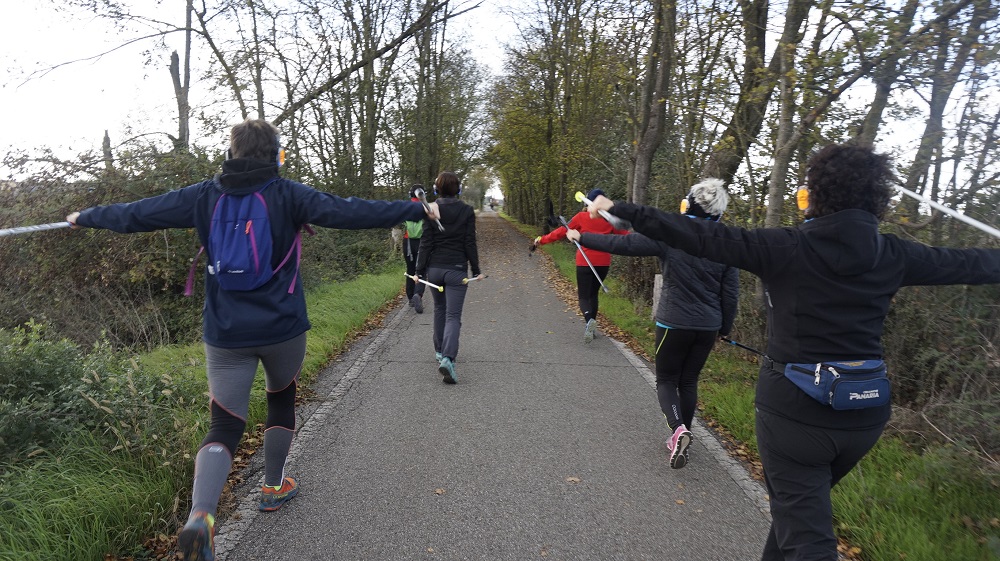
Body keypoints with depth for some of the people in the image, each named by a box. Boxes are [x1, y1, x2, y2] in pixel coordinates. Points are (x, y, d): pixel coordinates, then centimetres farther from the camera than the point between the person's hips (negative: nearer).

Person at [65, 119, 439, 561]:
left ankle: (200, 514, -17)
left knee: (225, 426, 6)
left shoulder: (204, 196, 1)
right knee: (281, 401, 24)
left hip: (225, 334, 2)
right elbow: (348, 212, -16)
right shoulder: (286, 195, -8)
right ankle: (273, 488, 35)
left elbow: (137, 213, 9)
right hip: (282, 329, -1)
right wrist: (415, 210, -12)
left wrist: (86, 218, 27)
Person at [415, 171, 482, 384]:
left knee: (439, 310, 23)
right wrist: (476, 269, 4)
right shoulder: (467, 211, -5)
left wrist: (420, 270, -1)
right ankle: (447, 357, -22)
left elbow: (425, 243, -5)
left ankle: (440, 351, 34)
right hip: (457, 270, -2)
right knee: (453, 316, -4)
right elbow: (470, 243, -5)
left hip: (434, 268, 2)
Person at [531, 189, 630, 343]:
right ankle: (590, 327, 20)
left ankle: (589, 320, -29)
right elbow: (625, 235, 9)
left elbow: (561, 232, -2)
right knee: (593, 293, 18)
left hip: (585, 262, -3)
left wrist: (541, 240, 7)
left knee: (584, 296, 1)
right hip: (603, 262, 3)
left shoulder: (581, 217, -5)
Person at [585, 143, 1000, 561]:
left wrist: (620, 210, -13)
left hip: (794, 409, -6)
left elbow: (700, 237, -18)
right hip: (865, 413, 6)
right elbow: (964, 263, 16)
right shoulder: (893, 256, -1)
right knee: (803, 504, 28)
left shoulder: (787, 248, -15)